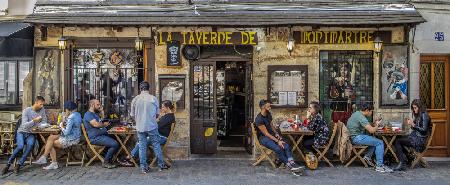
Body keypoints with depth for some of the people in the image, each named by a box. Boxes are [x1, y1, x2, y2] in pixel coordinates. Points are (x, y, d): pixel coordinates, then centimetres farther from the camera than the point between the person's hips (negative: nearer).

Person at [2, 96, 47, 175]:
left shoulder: (42, 110, 3)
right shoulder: (26, 110, -8)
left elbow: (44, 122, 8)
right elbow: (25, 125, -17)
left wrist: (37, 126, -12)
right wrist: (34, 120, -31)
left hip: (31, 134, 2)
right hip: (22, 132, -2)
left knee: (30, 144, -33)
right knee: (20, 146, -31)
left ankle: (19, 164, -24)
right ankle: (8, 164, -12)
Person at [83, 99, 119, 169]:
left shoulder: (95, 113, 22)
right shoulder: (88, 114, -9)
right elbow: (96, 124, -22)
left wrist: (101, 110, 16)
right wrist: (104, 124, -4)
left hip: (103, 135, 10)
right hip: (96, 137, -10)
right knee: (115, 144, -24)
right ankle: (106, 162, -9)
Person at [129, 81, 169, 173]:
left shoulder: (135, 99, -1)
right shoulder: (153, 98, -5)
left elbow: (132, 115, 6)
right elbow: (157, 114, 3)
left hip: (140, 127, 2)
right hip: (152, 126, -2)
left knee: (142, 147, 8)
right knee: (156, 145, 9)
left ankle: (144, 168, 12)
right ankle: (161, 165, 17)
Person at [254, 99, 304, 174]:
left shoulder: (268, 114, 6)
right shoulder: (259, 119, -20)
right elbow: (266, 133, -21)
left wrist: (276, 133, 1)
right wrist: (277, 141, -23)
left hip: (272, 135, 7)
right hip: (263, 137, -7)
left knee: (286, 146, -20)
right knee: (278, 148, -32)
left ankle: (292, 164, -31)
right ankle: (290, 166, -24)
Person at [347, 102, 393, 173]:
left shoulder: (357, 113, 13)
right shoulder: (361, 117, -19)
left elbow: (367, 126, 25)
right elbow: (371, 130, -22)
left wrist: (374, 124, 11)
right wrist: (377, 125, -2)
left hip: (355, 136, 11)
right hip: (357, 137, -11)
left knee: (375, 140, 22)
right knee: (380, 143, -10)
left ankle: (368, 156, 15)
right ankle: (379, 166, -10)